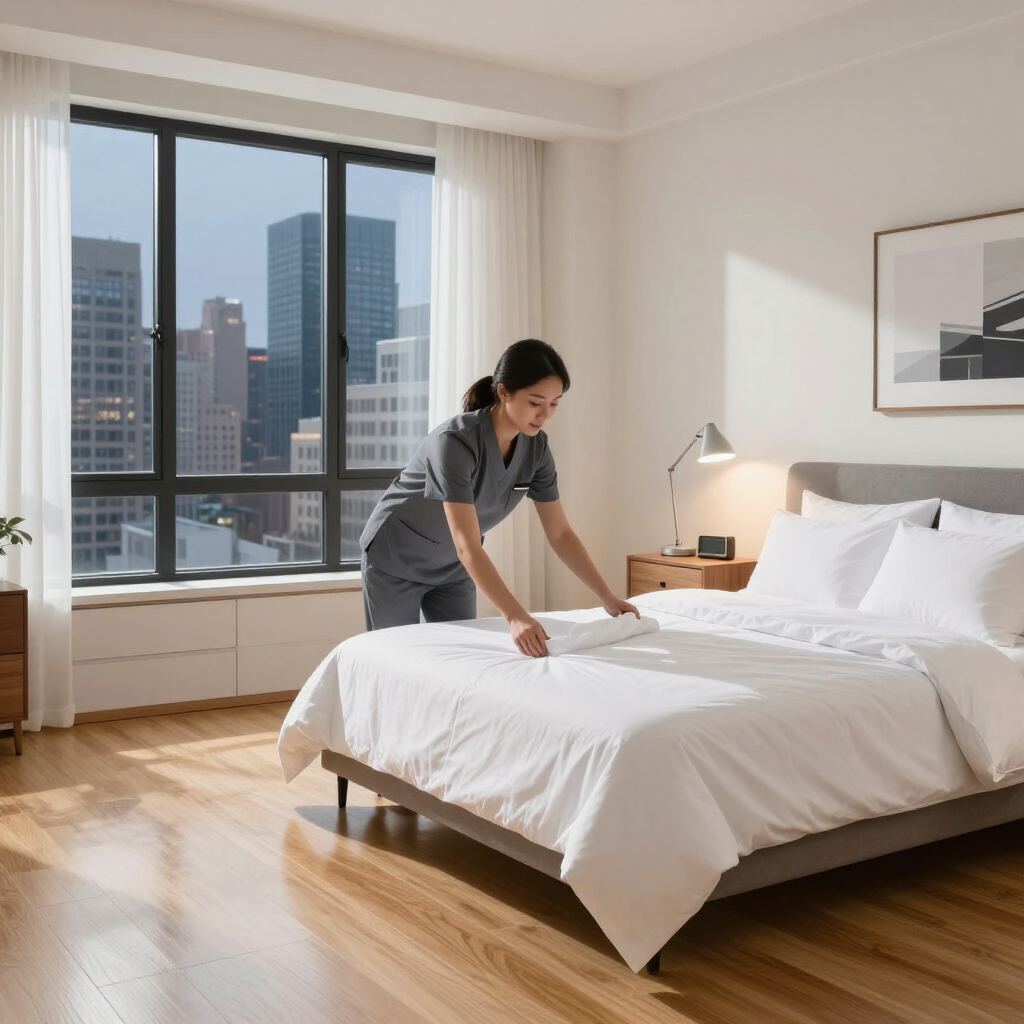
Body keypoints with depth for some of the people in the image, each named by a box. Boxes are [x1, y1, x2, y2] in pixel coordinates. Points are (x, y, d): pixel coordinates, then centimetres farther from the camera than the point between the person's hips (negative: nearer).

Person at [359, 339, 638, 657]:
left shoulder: (535, 446, -14)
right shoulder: (456, 440, -34)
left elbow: (560, 534, -8)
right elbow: (467, 546, -40)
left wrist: (608, 598, -16)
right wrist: (516, 617, -50)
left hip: (452, 567, 6)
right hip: (397, 559, -6)